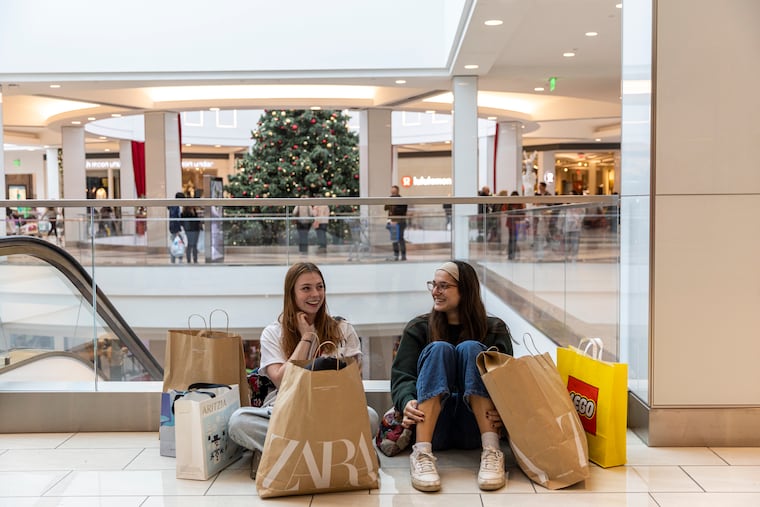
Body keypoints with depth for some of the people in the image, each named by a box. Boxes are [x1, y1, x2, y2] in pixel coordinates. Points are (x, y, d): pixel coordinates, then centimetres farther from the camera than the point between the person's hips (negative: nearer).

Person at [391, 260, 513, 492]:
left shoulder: (494, 329, 9)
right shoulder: (418, 328, 9)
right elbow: (402, 377, -3)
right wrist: (408, 402, -26)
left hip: (475, 428, 0)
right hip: (432, 424, 1)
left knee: (471, 348, -21)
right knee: (438, 349, -22)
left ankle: (491, 450, -31)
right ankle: (422, 453, -34)